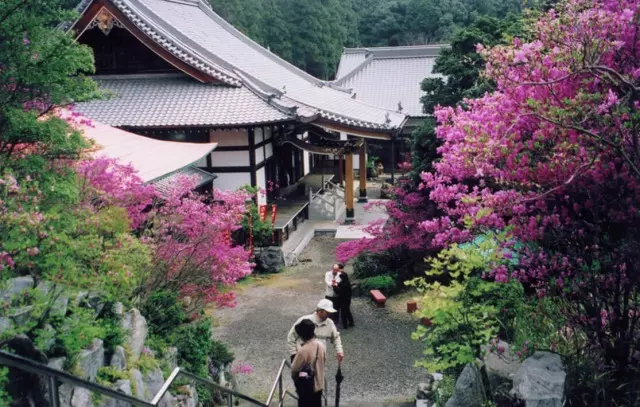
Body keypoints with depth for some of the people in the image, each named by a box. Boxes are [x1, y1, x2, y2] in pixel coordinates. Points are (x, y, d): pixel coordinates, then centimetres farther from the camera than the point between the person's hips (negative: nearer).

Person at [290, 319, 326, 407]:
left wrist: (294, 377, 6)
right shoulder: (321, 346, -6)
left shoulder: (303, 350, -27)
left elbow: (294, 368, -15)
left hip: (306, 387, -6)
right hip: (319, 384, 6)